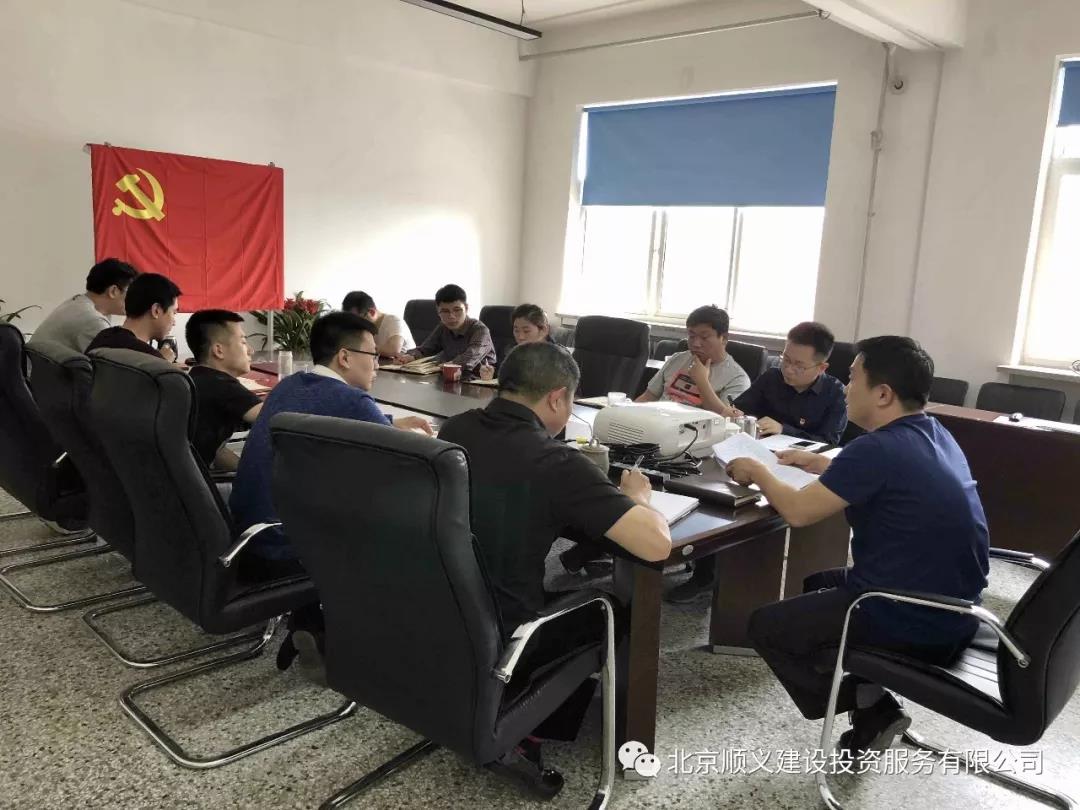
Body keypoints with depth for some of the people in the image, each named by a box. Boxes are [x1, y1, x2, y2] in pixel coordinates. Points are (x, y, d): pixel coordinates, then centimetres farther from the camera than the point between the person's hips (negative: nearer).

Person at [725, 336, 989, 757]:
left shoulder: (878, 448, -24)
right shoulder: (934, 434, 6)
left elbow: (798, 510, -17)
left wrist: (757, 471, 0)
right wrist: (815, 462, 22)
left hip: (916, 622, -9)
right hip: (951, 608, 9)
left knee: (765, 626, 4)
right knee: (818, 585, 28)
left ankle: (871, 710, 5)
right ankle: (869, 696, 16)